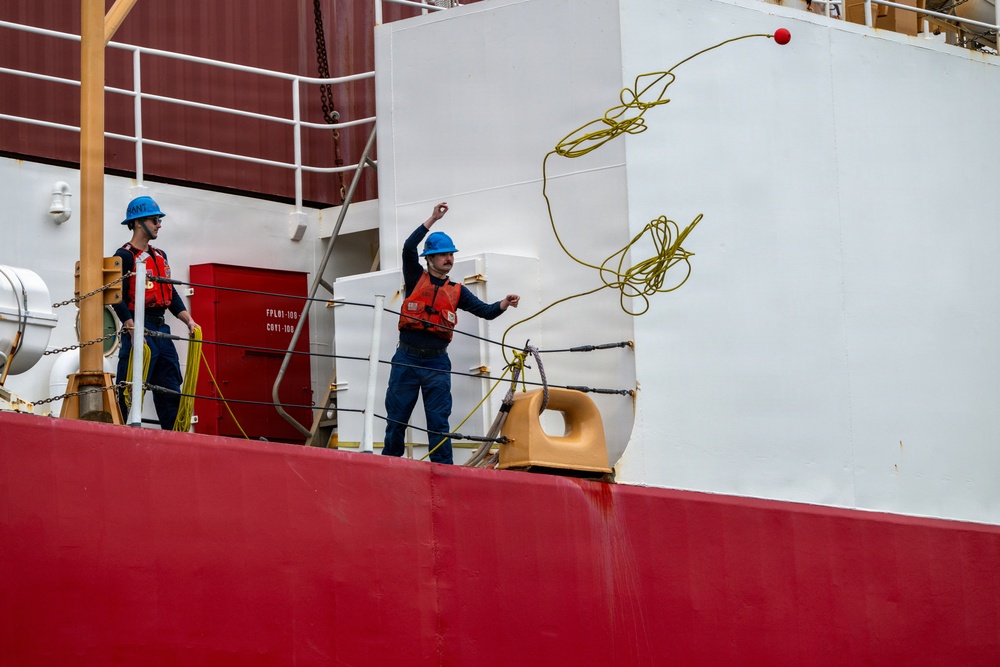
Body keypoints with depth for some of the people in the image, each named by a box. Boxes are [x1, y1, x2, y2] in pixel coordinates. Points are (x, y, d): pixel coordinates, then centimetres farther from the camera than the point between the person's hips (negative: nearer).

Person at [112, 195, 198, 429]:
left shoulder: (160, 256, 20)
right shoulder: (125, 256, -6)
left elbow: (172, 295, 22)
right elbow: (118, 298, -14)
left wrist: (189, 321, 9)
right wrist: (134, 331, -22)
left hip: (162, 330, 8)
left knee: (171, 389, 6)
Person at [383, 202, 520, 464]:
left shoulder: (457, 291, 11)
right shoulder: (416, 279, 6)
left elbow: (484, 311, 2)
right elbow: (409, 248, -9)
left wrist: (503, 304, -19)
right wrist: (433, 219, -12)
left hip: (437, 363, 1)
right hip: (406, 359, -1)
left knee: (438, 421, -1)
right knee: (396, 418, 3)